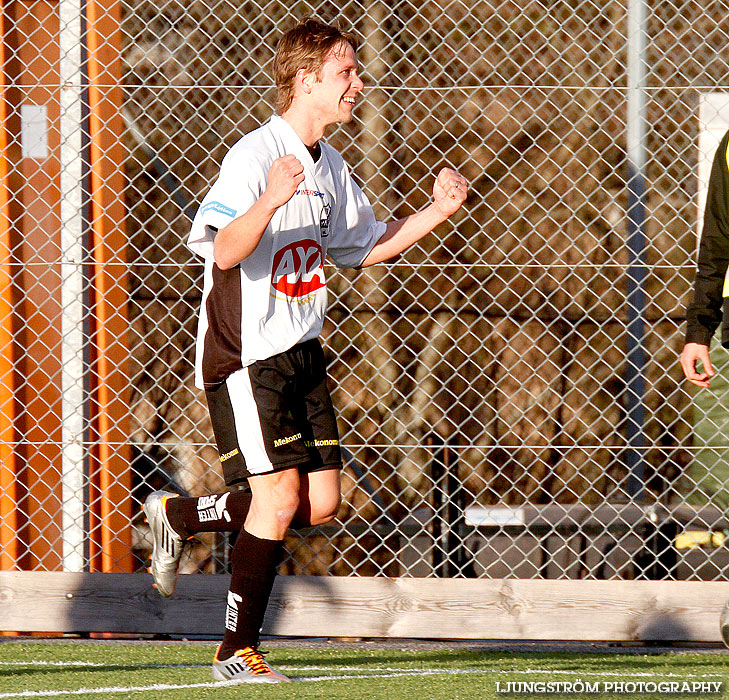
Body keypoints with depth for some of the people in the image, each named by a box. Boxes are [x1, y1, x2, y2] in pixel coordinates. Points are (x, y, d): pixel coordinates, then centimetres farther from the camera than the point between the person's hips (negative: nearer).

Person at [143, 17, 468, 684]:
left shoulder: (329, 165, 11)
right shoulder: (255, 155, -16)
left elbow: (366, 246, 23)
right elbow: (226, 250, -28)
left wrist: (438, 210, 11)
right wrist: (271, 202, -45)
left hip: (302, 354, 8)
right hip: (244, 354, -8)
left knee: (320, 503, 4)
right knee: (279, 495, -13)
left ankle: (178, 516, 25)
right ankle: (237, 653, -2)